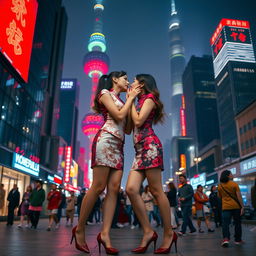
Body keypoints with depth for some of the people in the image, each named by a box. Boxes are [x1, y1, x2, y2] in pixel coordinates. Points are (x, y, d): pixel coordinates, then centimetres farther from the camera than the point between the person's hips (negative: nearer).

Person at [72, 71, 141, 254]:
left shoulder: (120, 101, 30)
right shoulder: (105, 93, 8)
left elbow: (127, 127, 17)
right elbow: (119, 116, -7)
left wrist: (130, 100, 19)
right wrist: (131, 98, 6)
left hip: (118, 145, 8)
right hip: (106, 140, -8)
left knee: (114, 189, -6)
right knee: (98, 187, -11)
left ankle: (105, 234, -7)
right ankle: (80, 229, 1)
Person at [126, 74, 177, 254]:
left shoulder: (149, 98, 6)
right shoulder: (140, 102, 29)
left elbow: (138, 121, -8)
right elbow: (131, 126, 19)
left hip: (150, 146, -8)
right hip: (140, 150, 8)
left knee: (156, 191, -8)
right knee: (131, 189, -7)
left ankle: (169, 234, 2)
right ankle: (148, 232, -3)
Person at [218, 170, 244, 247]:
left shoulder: (220, 186, 3)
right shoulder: (234, 184, -7)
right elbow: (239, 196, -10)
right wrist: (242, 206, -7)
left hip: (226, 207, 1)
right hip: (236, 206, -1)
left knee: (225, 223, 0)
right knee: (237, 223, 13)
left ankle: (226, 239, -17)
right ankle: (238, 240, 22)